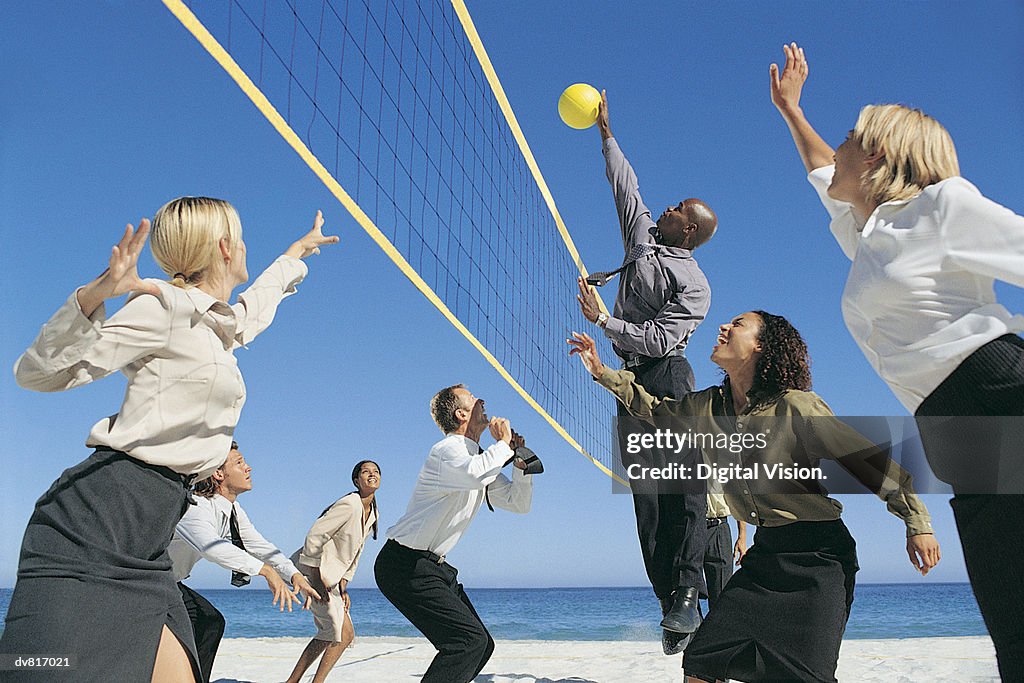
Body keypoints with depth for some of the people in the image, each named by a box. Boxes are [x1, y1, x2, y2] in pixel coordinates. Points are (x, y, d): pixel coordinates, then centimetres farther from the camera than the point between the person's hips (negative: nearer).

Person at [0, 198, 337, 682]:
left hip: (143, 546, 8)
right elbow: (39, 373, -6)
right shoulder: (168, 305, -5)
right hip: (96, 523, -8)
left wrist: (298, 251, 60)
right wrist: (94, 295, -22)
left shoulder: (220, 325, 19)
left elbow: (259, 298, 45)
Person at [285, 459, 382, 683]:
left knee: (329, 634, 14)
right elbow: (313, 538, -22)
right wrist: (317, 580, -20)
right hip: (313, 570, -10)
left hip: (330, 576, 10)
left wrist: (343, 587, 10)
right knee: (344, 633, -10)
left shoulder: (372, 514, 8)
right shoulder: (349, 505, -20)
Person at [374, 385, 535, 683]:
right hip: (405, 565, -10)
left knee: (481, 645, 9)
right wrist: (504, 443, -22)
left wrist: (520, 461, 0)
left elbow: (519, 503, 16)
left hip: (433, 567, 10)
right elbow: (474, 474, -39)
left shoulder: (480, 459, 15)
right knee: (470, 639, -19)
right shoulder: (448, 449, -15)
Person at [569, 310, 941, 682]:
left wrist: (918, 521, -12)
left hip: (819, 556, -5)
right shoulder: (708, 407, 1)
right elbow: (656, 410, 19)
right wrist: (603, 372, 13)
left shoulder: (794, 405, -16)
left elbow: (869, 459, -12)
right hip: (766, 550, 6)